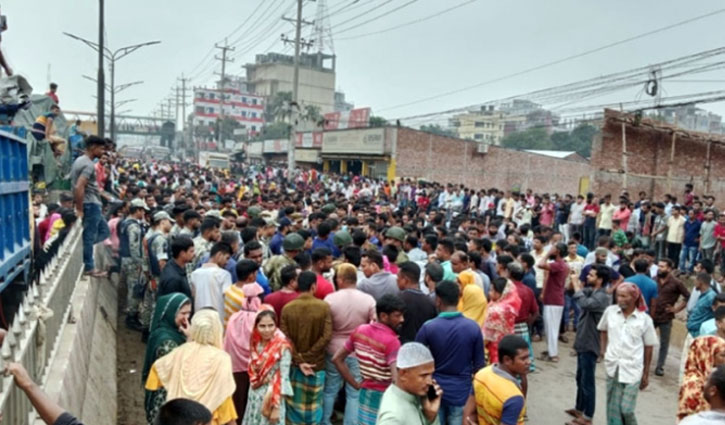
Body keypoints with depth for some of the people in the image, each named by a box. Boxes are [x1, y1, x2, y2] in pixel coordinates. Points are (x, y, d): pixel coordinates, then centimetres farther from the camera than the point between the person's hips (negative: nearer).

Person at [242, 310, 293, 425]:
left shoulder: (282, 347, -18)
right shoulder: (255, 343, 0)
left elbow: (284, 378, -17)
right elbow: (252, 371, 9)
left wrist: (276, 407, -17)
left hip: (272, 397, -6)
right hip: (255, 396, 6)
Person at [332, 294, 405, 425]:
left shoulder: (360, 331, 0)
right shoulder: (391, 341, -21)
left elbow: (337, 359, 6)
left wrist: (356, 384, 7)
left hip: (365, 393, 6)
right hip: (384, 396, -6)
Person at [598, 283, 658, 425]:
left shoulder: (645, 319, -9)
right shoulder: (610, 311, -4)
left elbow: (648, 347, -1)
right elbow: (603, 330, 15)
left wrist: (646, 373, 4)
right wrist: (604, 350, 6)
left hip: (633, 371, -2)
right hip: (613, 368, 3)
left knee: (626, 409, -3)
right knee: (613, 408, 10)